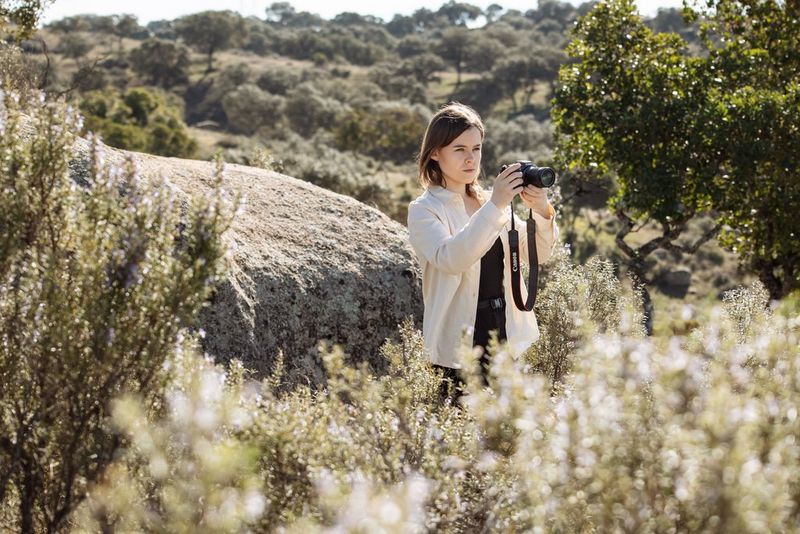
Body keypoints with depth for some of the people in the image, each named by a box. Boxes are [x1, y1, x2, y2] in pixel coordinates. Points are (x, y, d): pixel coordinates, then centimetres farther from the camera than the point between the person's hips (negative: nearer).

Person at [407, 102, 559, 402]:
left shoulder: (489, 200, 12)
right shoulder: (424, 209, -5)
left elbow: (537, 255, 7)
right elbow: (450, 259, -25)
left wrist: (542, 211, -12)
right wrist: (495, 207, -30)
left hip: (507, 339, 5)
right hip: (460, 344, -5)